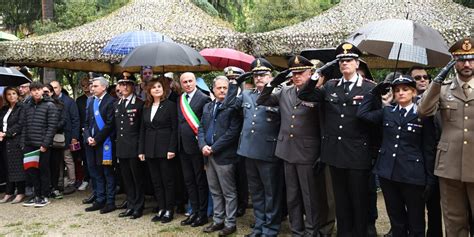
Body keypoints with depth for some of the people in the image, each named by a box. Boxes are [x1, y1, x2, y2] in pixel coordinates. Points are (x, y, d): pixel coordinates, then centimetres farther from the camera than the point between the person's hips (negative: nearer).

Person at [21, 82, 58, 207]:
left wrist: (45, 144, -15)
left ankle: (44, 197, 13)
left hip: (43, 145, -5)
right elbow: (24, 126, 14)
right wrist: (23, 143, 6)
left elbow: (52, 126, -10)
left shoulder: (50, 105, -4)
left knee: (44, 170, 2)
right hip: (29, 145, 5)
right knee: (31, 171, 8)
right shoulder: (27, 106, 13)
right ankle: (37, 196, 20)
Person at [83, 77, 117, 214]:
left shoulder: (110, 102, -8)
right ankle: (99, 200, 22)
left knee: (108, 173, 1)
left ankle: (110, 202, 9)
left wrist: (97, 139, -13)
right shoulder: (92, 102, 16)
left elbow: (109, 124, -14)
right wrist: (88, 137, -2)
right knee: (96, 173, 12)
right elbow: (87, 122, 15)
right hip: (92, 143, 7)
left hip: (105, 143, -7)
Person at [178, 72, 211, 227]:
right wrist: (178, 143, 8)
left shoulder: (203, 98, -10)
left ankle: (203, 214, 17)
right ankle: (194, 212, 25)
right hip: (183, 146, 7)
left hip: (196, 146, -7)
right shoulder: (180, 100, 11)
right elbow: (179, 121, 14)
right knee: (189, 181, 14)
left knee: (201, 181, 5)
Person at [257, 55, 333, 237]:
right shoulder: (284, 92, 9)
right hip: (287, 151, 6)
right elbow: (261, 101, 12)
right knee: (292, 195, 16)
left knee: (311, 195, 6)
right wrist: (273, 83, -1)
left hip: (307, 152, -5)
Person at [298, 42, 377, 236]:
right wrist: (315, 76, -8)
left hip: (358, 153, -4)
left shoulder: (370, 87, -4)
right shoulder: (330, 86, 7)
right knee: (340, 199, 15)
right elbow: (304, 96, 5)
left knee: (359, 199, 9)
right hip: (335, 152, 4)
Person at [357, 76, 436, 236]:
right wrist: (375, 92, 4)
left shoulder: (423, 115, -2)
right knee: (396, 220, 15)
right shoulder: (387, 112, 9)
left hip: (413, 176, -3)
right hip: (388, 173, 3)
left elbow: (429, 149, -2)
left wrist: (430, 179, -5)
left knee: (416, 223, 8)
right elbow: (362, 113, 2)